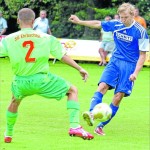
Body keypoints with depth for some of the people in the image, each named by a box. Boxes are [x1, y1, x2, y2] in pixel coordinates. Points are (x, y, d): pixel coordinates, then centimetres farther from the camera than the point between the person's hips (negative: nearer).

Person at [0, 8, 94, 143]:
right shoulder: (46, 38, -2)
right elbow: (63, 56, 0)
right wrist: (79, 68, 7)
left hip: (21, 82, 2)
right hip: (41, 80, -2)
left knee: (15, 101, 35)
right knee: (73, 91, 15)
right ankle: (74, 126, 0)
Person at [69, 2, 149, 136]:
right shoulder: (116, 25, 0)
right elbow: (97, 24, 15)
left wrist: (135, 73, -18)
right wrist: (79, 22, 16)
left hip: (130, 65, -4)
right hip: (115, 61, 4)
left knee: (118, 97, -7)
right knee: (102, 86, -20)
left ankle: (101, 126, 0)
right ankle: (92, 113, -37)